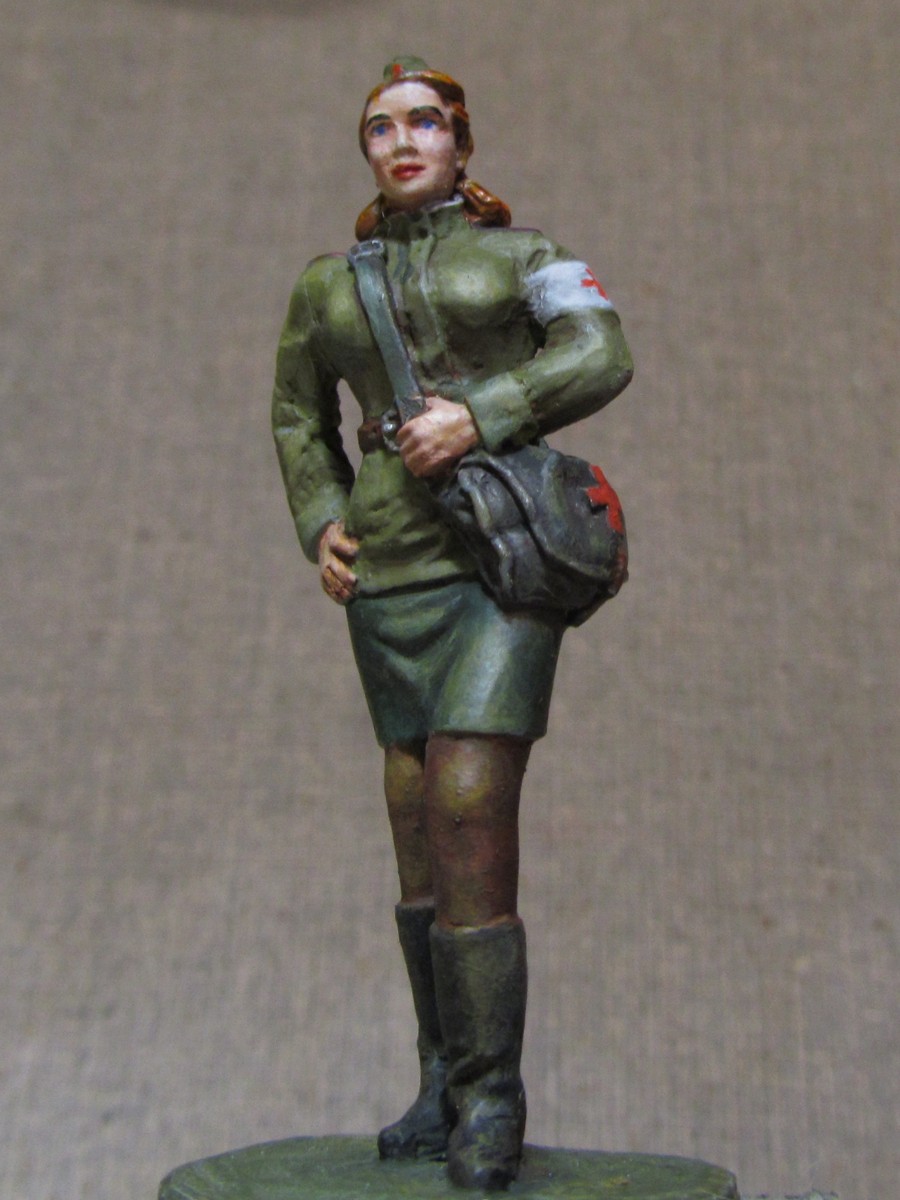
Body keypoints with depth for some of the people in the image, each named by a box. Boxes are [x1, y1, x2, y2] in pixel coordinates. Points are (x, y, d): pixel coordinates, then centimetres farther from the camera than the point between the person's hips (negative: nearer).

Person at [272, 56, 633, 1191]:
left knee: (469, 811, -17)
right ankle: (448, 1084, 17)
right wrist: (321, 525, 8)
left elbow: (600, 357, -9)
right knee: (421, 830, 4)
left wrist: (480, 417, -22)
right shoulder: (327, 282, 16)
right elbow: (299, 417, 26)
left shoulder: (521, 256, 8)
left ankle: (490, 1102, -6)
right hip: (394, 577, 4)